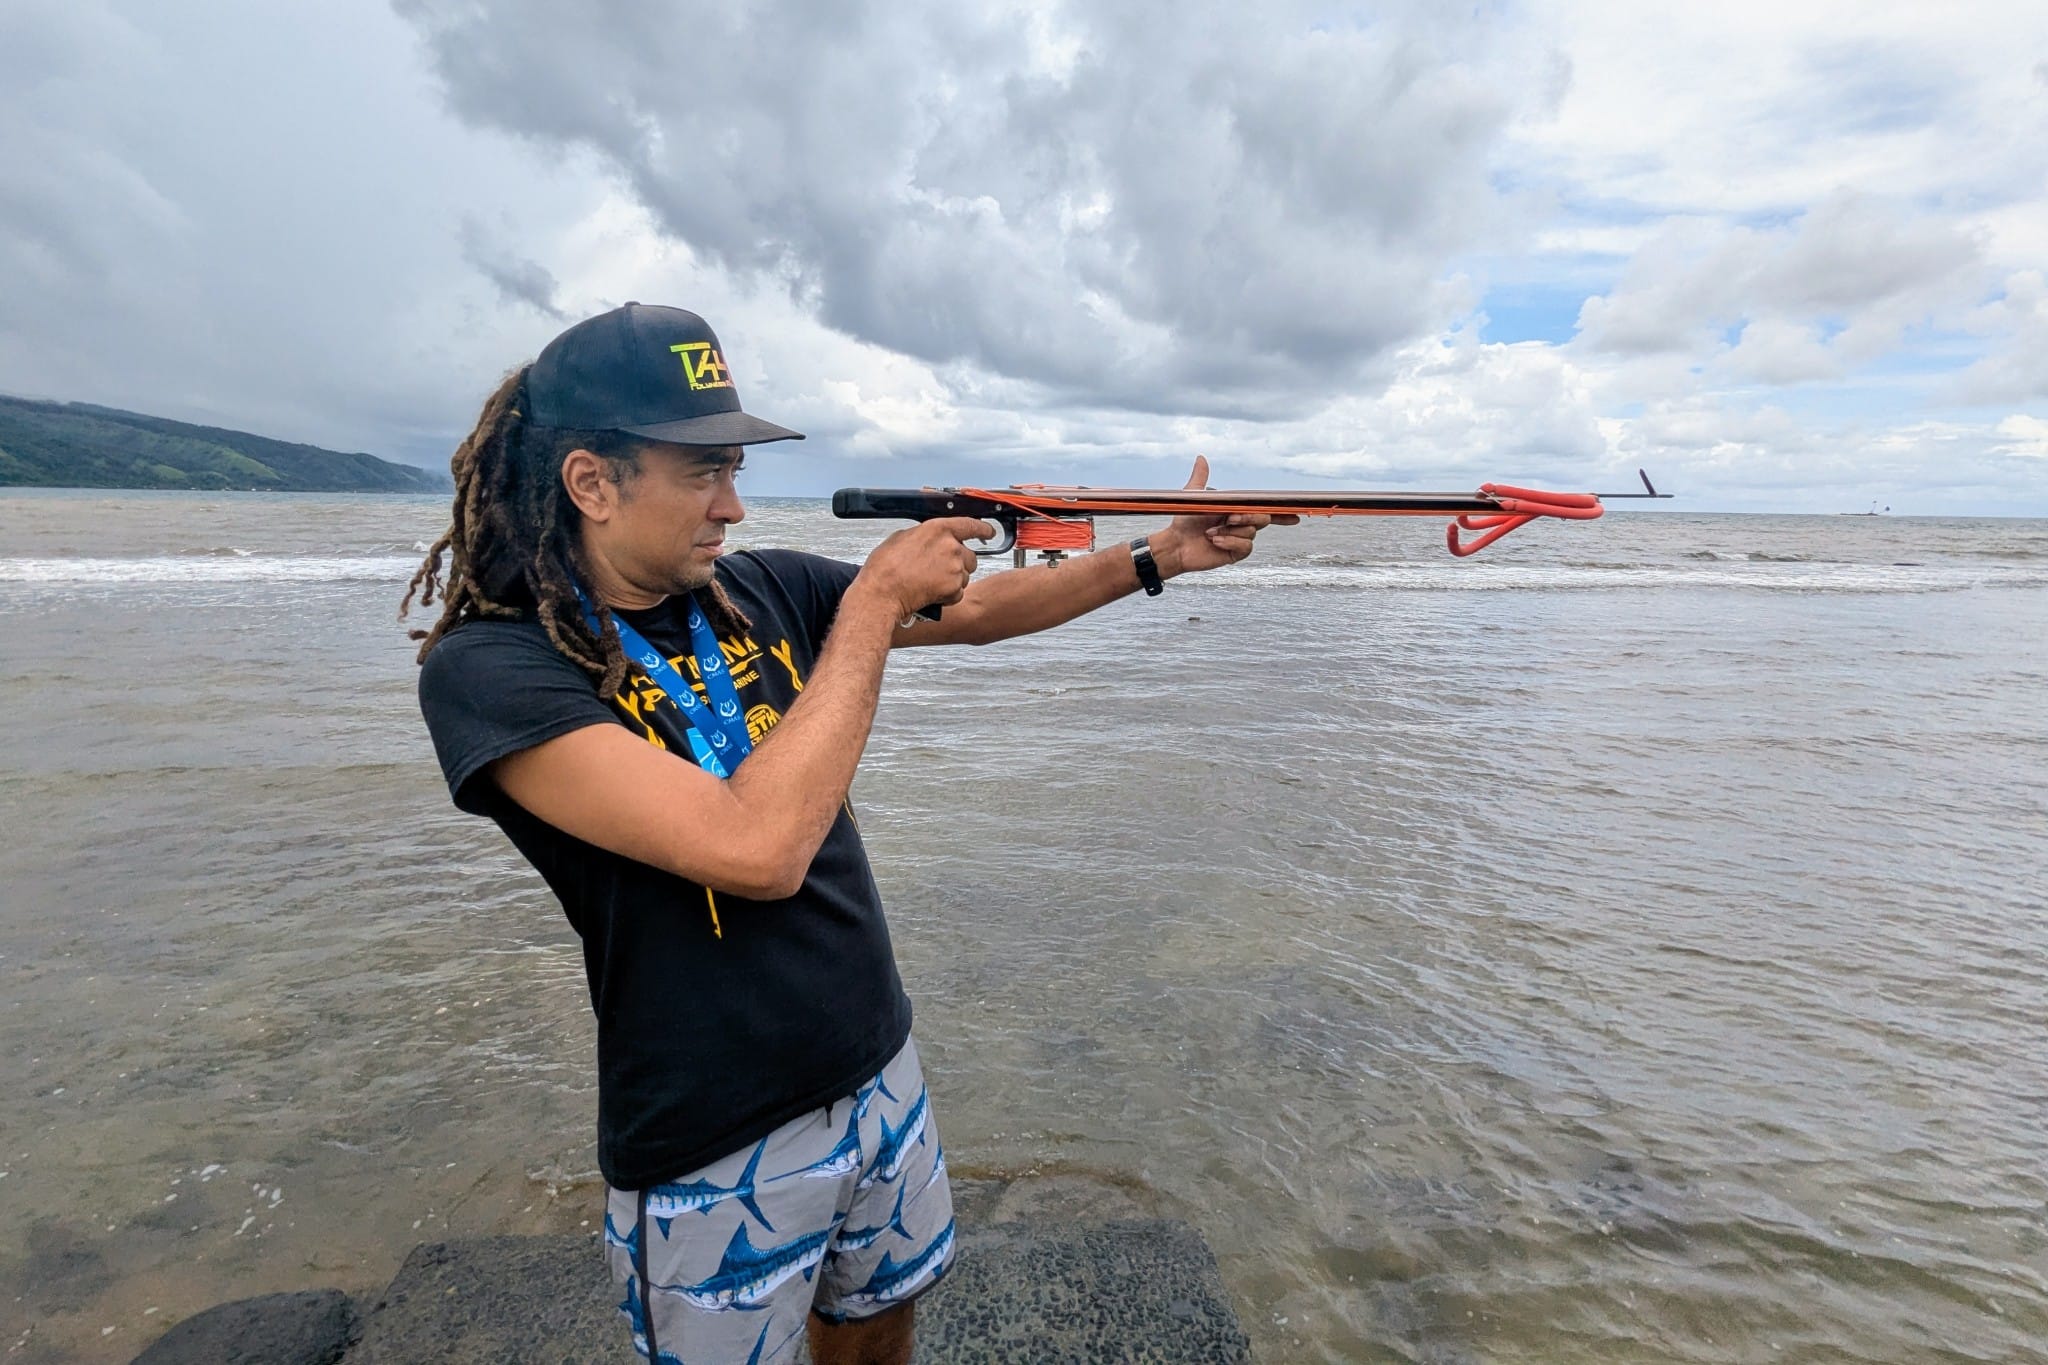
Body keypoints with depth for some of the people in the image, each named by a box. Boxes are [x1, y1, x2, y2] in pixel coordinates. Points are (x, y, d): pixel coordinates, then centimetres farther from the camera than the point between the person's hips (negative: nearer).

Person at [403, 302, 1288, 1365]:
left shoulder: (760, 591, -3)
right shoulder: (487, 668, -21)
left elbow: (974, 610, 5)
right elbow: (756, 850, -33)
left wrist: (1156, 558, -4)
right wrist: (876, 599, -25)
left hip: (880, 1071, 6)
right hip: (716, 1155, -5)